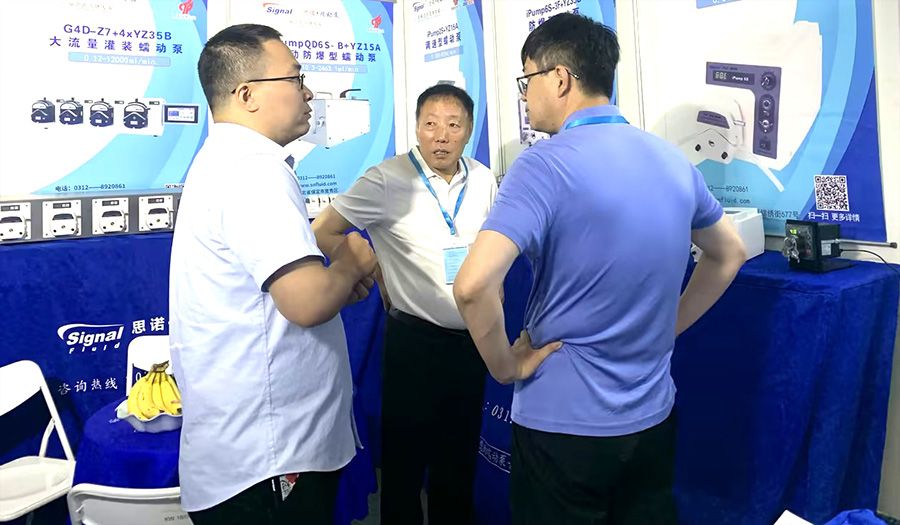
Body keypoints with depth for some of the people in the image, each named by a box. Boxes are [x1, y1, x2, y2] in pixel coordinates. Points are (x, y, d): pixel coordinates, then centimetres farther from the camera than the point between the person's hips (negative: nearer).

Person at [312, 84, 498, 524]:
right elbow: (323, 233, -10)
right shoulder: (387, 180, -13)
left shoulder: (483, 180, 3)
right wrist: (380, 280, -5)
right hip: (414, 339, -5)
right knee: (405, 455, 10)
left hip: (472, 338, 5)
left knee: (461, 454, 20)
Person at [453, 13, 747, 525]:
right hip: (653, 415, 6)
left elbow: (473, 284, -30)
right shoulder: (673, 159, 1)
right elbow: (729, 255, 16)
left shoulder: (545, 164, -19)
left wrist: (508, 366, -14)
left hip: (564, 421, -6)